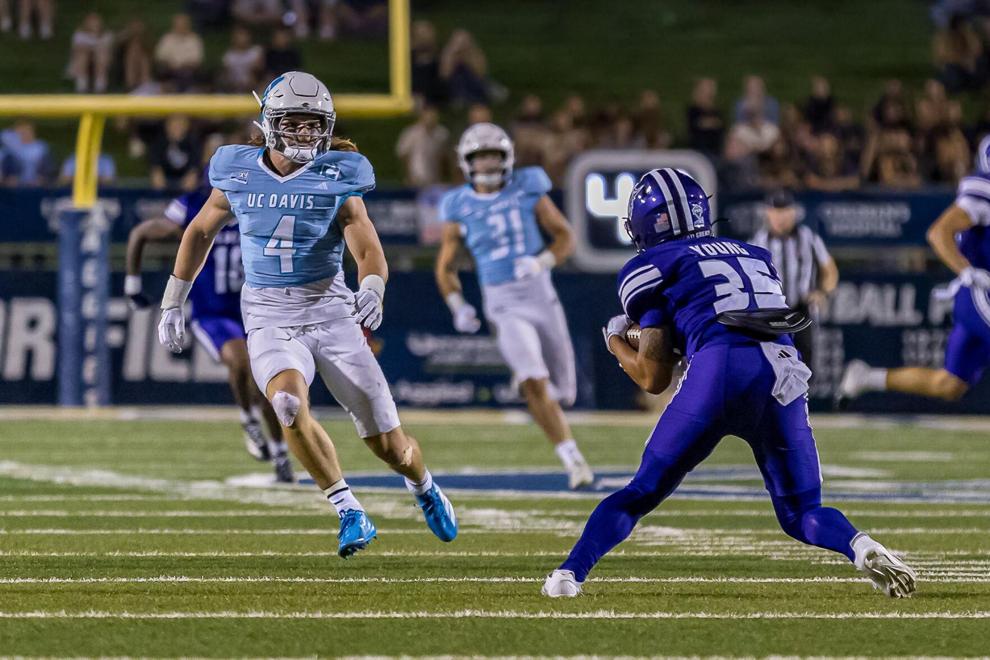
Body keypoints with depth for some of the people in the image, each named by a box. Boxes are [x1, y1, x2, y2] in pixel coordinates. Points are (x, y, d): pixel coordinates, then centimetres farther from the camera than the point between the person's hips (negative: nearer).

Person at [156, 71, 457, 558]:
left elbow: (369, 252, -11)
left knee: (388, 444, 2)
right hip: (269, 317, 1)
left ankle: (423, 487, 39)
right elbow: (201, 231, 17)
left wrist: (371, 290, -34)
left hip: (329, 311, -1)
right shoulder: (238, 175, 1)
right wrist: (172, 303, 18)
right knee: (289, 406, -32)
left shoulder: (337, 180, -5)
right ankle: (350, 513, -18)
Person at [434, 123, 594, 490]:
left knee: (563, 392, 8)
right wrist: (458, 306, -6)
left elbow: (565, 237, 3)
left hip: (540, 294, 2)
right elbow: (446, 267, 10)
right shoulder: (460, 208, 0)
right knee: (535, 385, -21)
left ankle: (525, 373, 43)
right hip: (502, 304, -2)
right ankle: (572, 459, -15)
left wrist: (540, 262, -17)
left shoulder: (528, 190, -1)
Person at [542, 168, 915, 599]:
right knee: (802, 513, 12)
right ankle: (861, 548, -16)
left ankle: (570, 572, -3)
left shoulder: (650, 268, 16)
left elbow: (654, 378, 14)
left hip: (720, 369, -4)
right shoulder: (754, 256, 31)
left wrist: (616, 342, 34)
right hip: (785, 372, 4)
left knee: (643, 491, 9)